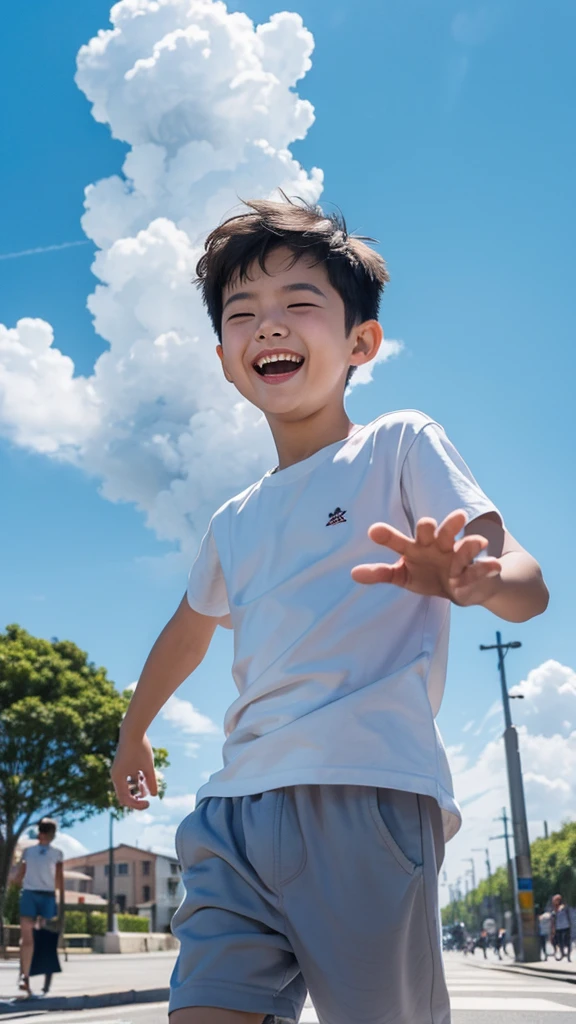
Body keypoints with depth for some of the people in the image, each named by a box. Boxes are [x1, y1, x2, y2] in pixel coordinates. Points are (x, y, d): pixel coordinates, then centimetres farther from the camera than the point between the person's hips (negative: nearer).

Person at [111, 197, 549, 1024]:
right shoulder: (235, 523, 20)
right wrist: (133, 732, 49)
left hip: (366, 790, -5)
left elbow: (527, 588, -7)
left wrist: (471, 578, -30)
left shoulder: (400, 446, 3)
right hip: (240, 802, 5)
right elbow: (188, 630, 38)